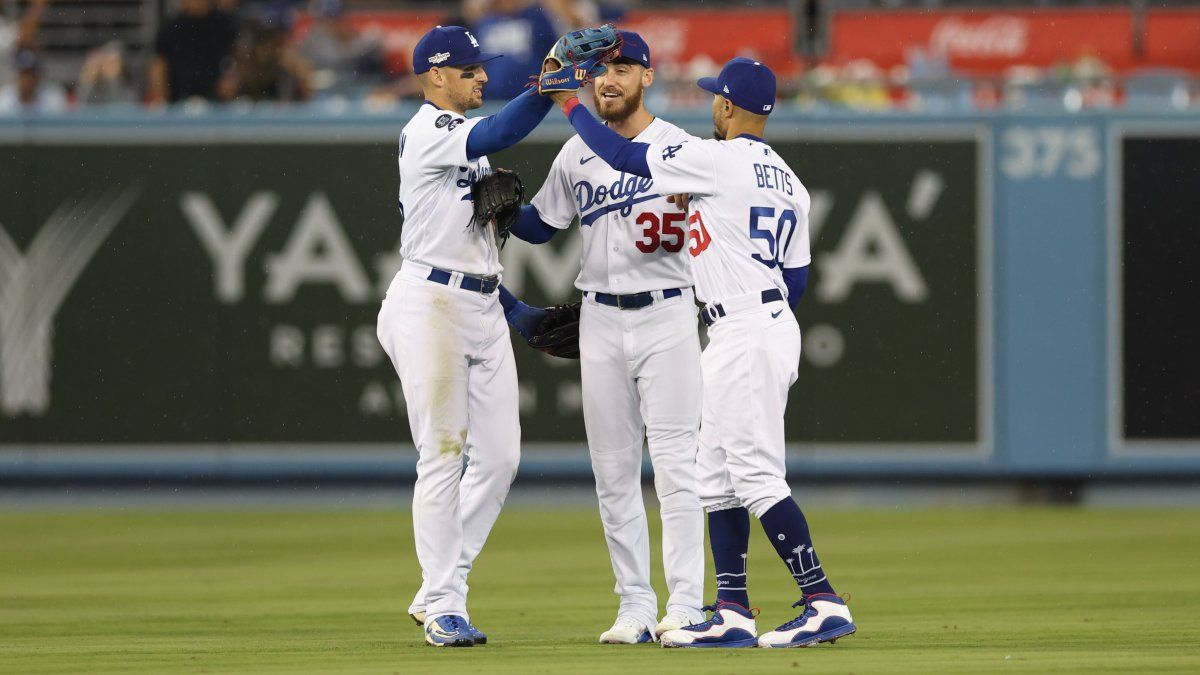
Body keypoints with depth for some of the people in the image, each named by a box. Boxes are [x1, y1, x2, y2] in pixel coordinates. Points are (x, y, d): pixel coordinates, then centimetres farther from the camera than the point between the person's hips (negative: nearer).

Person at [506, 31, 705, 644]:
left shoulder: (681, 149, -3)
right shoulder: (577, 154, 11)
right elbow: (539, 225, 17)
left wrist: (673, 232, -21)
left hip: (666, 317, -5)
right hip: (599, 322, 5)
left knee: (675, 466, -7)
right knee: (613, 472, 4)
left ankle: (685, 603, -6)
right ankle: (635, 606, 8)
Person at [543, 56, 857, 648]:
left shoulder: (719, 160, -10)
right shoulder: (787, 183, 15)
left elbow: (623, 156, -4)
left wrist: (571, 106, 10)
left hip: (746, 333, -10)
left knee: (758, 476, -11)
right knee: (718, 476, 12)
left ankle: (824, 604, -14)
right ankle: (732, 615, 11)